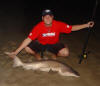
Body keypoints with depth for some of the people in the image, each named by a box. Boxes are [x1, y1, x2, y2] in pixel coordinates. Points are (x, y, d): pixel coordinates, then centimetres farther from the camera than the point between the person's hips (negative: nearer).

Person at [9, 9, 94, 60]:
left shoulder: (58, 25, -24)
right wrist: (16, 52, -32)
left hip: (54, 44, 1)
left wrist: (86, 25, -22)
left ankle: (55, 54, 11)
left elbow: (72, 28, -15)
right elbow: (28, 39, -28)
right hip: (40, 44, 0)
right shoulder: (38, 27, -27)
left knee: (66, 52, -26)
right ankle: (37, 54, 12)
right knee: (27, 48, -24)